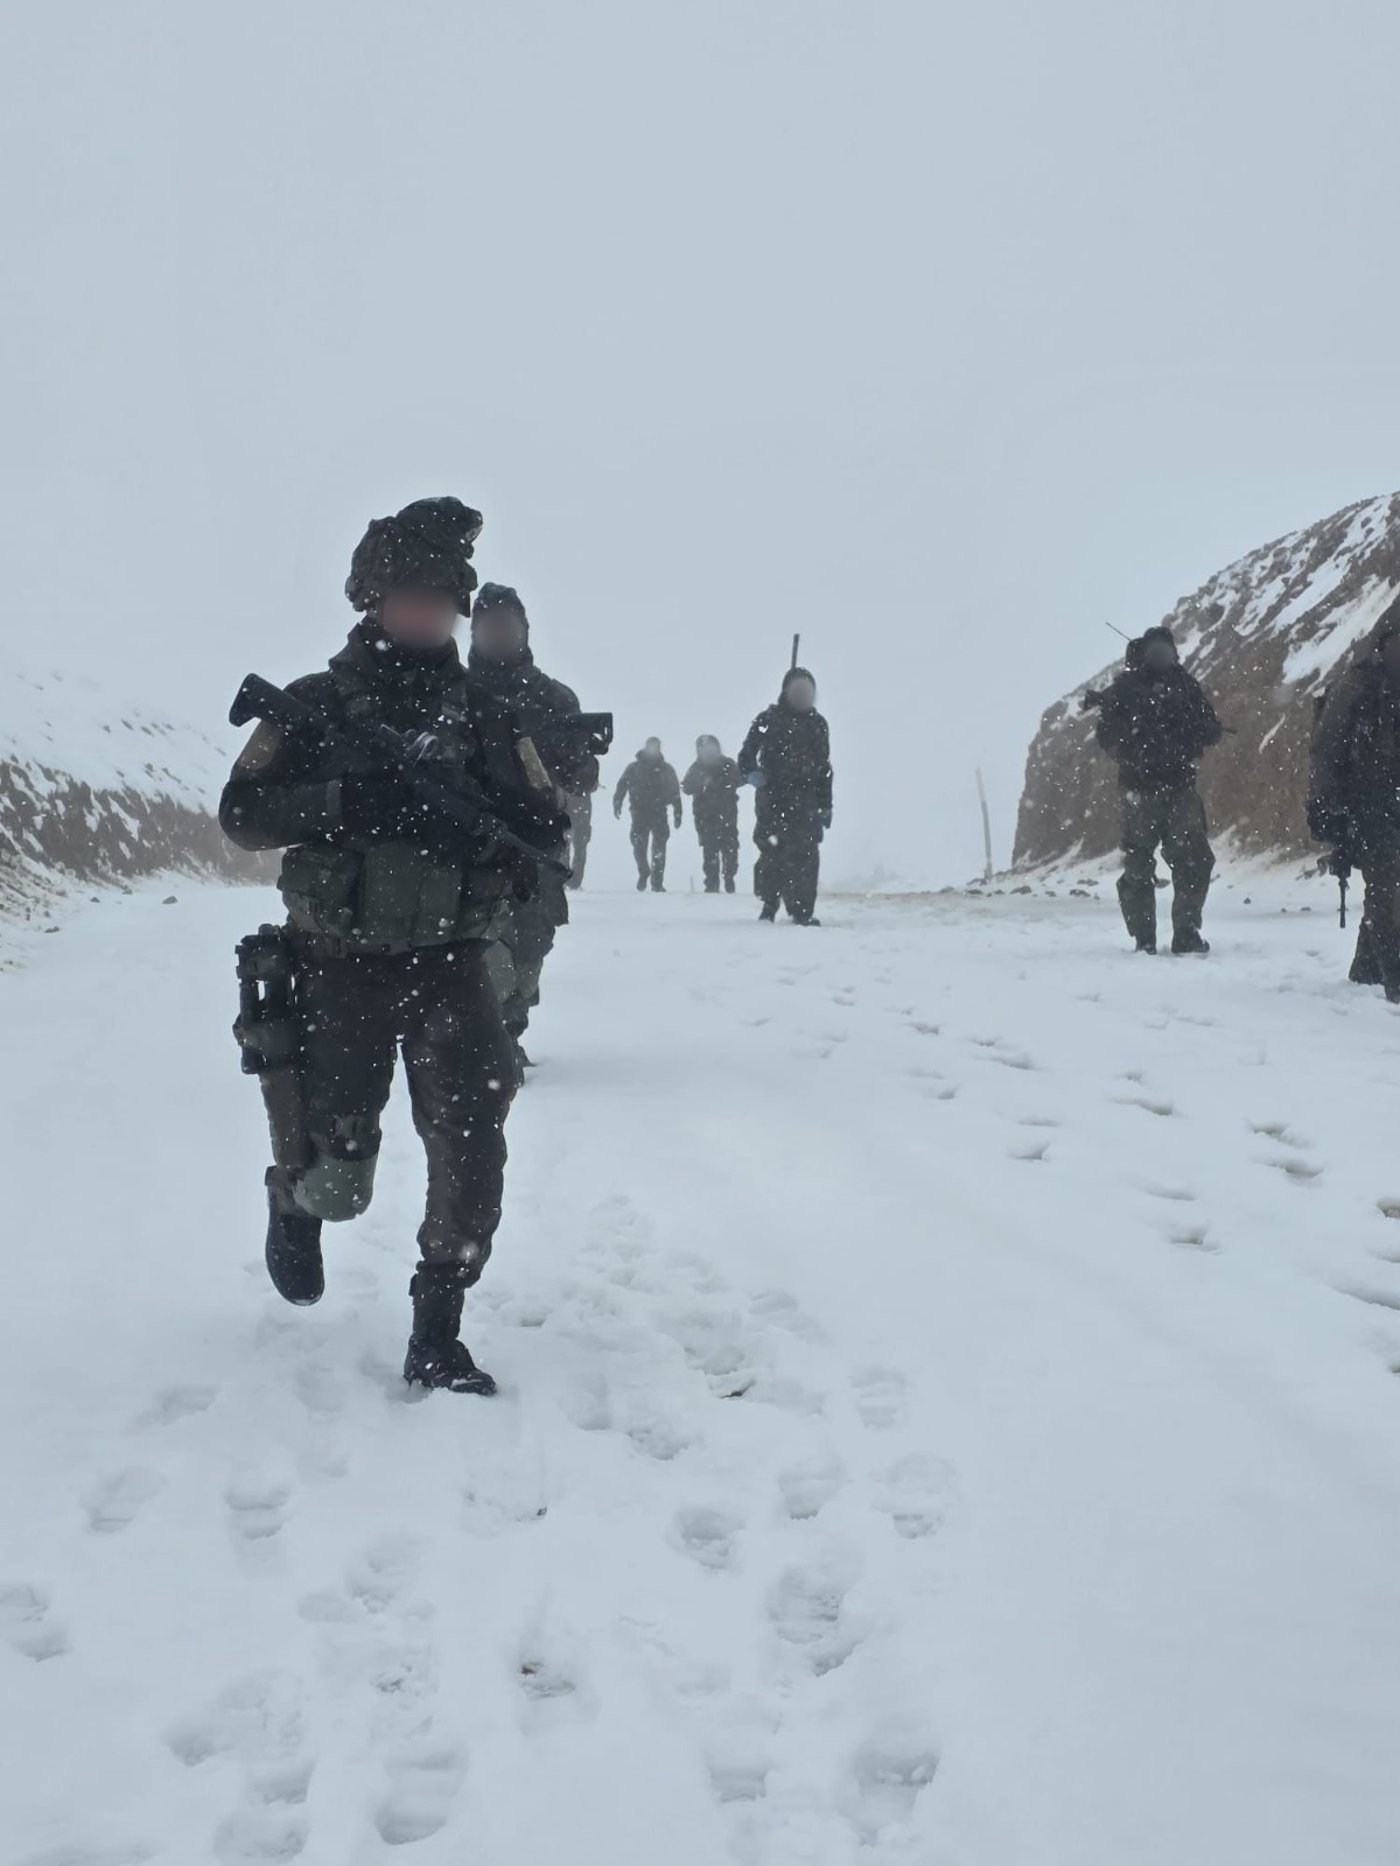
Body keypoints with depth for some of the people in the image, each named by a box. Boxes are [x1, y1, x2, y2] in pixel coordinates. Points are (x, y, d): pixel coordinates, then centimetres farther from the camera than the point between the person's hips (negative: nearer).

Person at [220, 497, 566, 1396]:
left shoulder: (484, 715, 5)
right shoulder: (316, 706, -1)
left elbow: (547, 829, 2)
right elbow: (243, 813, -8)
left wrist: (464, 826, -18)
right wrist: (347, 800, -24)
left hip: (452, 967, 2)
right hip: (342, 968, -2)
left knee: (472, 1142, -15)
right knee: (340, 1177, 3)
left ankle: (438, 1335, -2)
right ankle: (296, 1204, 41)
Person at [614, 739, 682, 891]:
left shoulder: (666, 769, 11)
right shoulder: (634, 768, 9)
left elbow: (675, 793, 11)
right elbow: (622, 785, 3)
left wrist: (677, 814, 5)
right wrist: (617, 803, -14)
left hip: (659, 813, 0)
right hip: (639, 813, 0)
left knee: (659, 848, -8)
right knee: (639, 847, -2)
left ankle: (657, 882, -5)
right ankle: (643, 873, 23)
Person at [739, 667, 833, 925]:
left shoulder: (817, 724, 13)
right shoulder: (768, 720, 3)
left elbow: (823, 768, 17)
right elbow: (747, 755, 0)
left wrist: (826, 805, 13)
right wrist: (752, 773, -22)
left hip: (805, 802, 2)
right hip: (772, 799, -2)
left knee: (805, 855, -10)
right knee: (772, 853, -2)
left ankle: (803, 911, -9)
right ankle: (769, 905, 15)